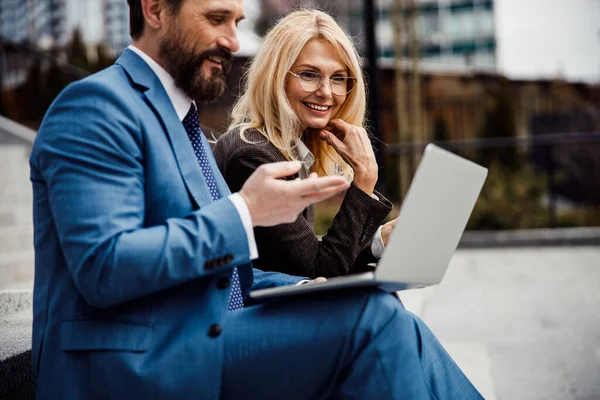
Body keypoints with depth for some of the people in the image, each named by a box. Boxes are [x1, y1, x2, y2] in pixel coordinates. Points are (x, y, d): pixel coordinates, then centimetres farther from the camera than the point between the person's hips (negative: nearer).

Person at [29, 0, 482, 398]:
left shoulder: (180, 117, 20)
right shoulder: (96, 105, -9)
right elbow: (103, 268, -21)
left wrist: (300, 288, 4)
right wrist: (244, 213, -18)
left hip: (205, 345, 9)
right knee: (375, 319, -21)